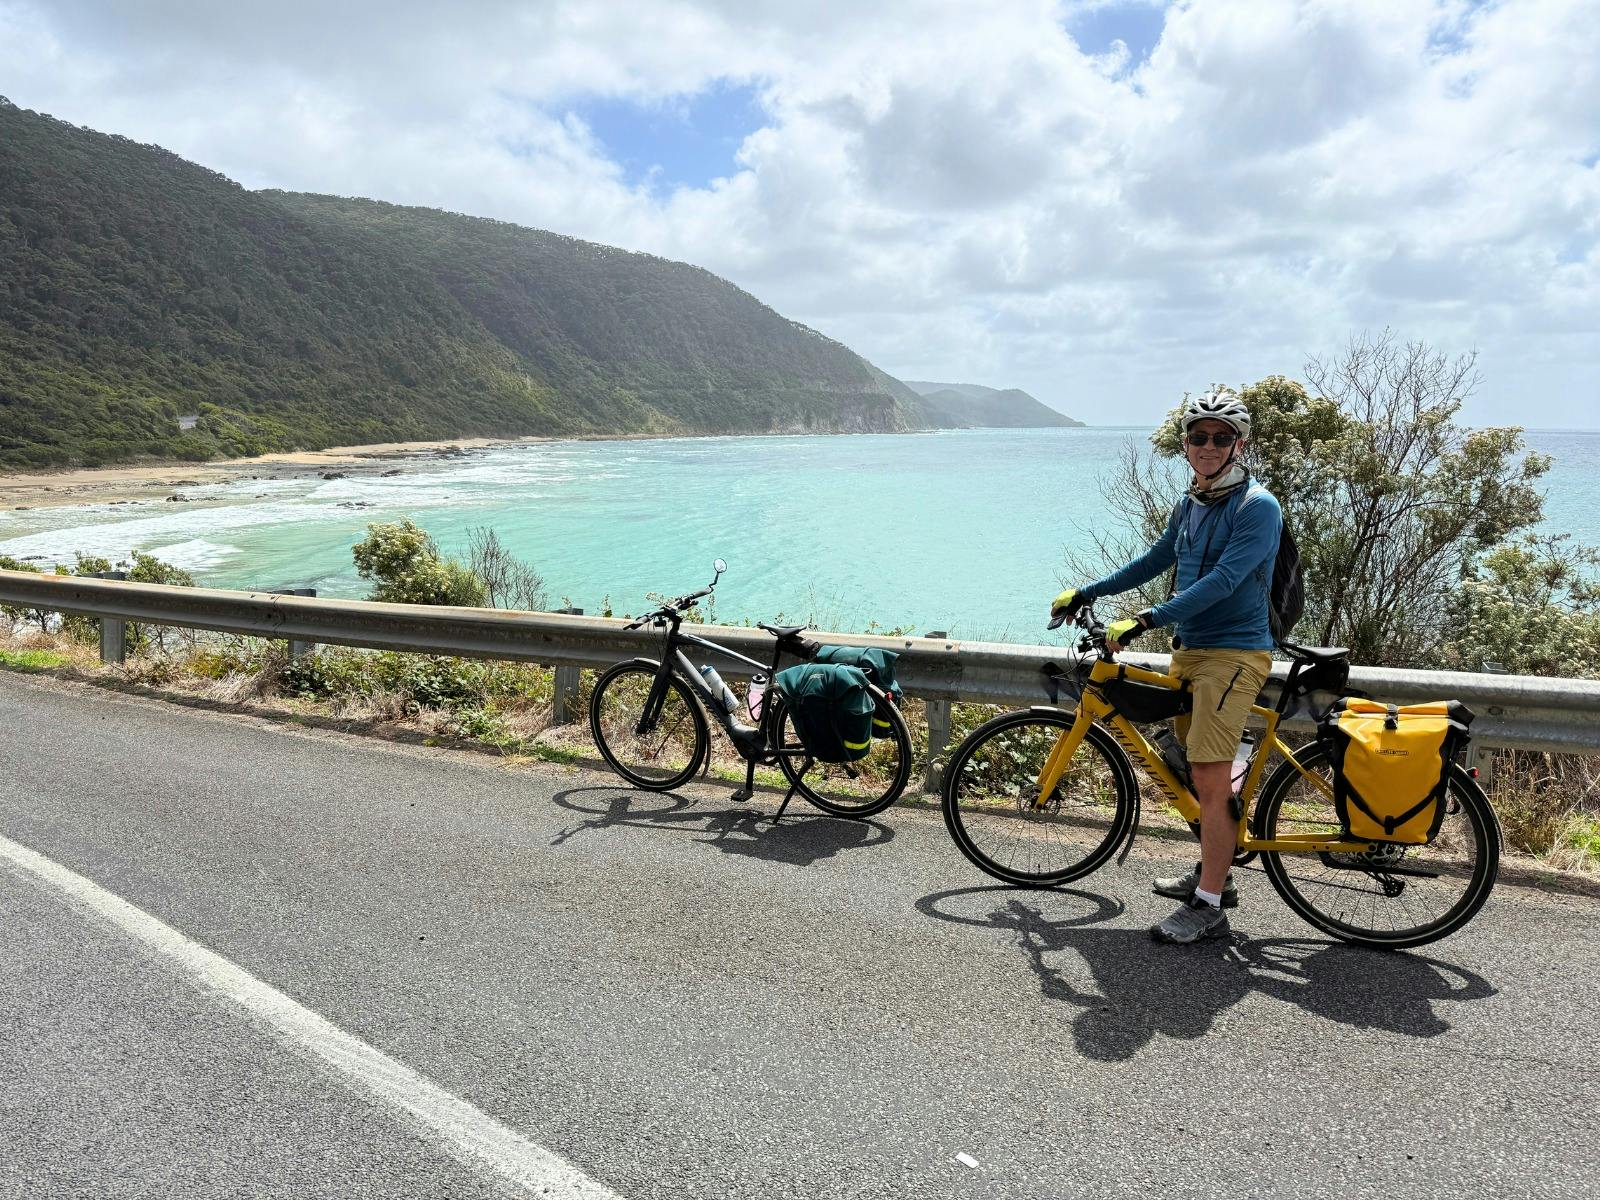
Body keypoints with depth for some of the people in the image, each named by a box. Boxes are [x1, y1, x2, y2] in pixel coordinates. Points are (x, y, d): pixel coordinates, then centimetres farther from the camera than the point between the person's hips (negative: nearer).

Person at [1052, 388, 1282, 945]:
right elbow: (1154, 561, 24)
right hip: (1189, 648, 8)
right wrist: (1086, 592, 21)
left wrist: (1148, 619, -31)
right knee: (1203, 774, 17)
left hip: (1234, 653, -8)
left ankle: (1209, 908, -1)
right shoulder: (1190, 505, 11)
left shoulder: (1257, 506, -13)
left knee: (1211, 780, -10)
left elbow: (1223, 580, -25)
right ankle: (1213, 872, 33)